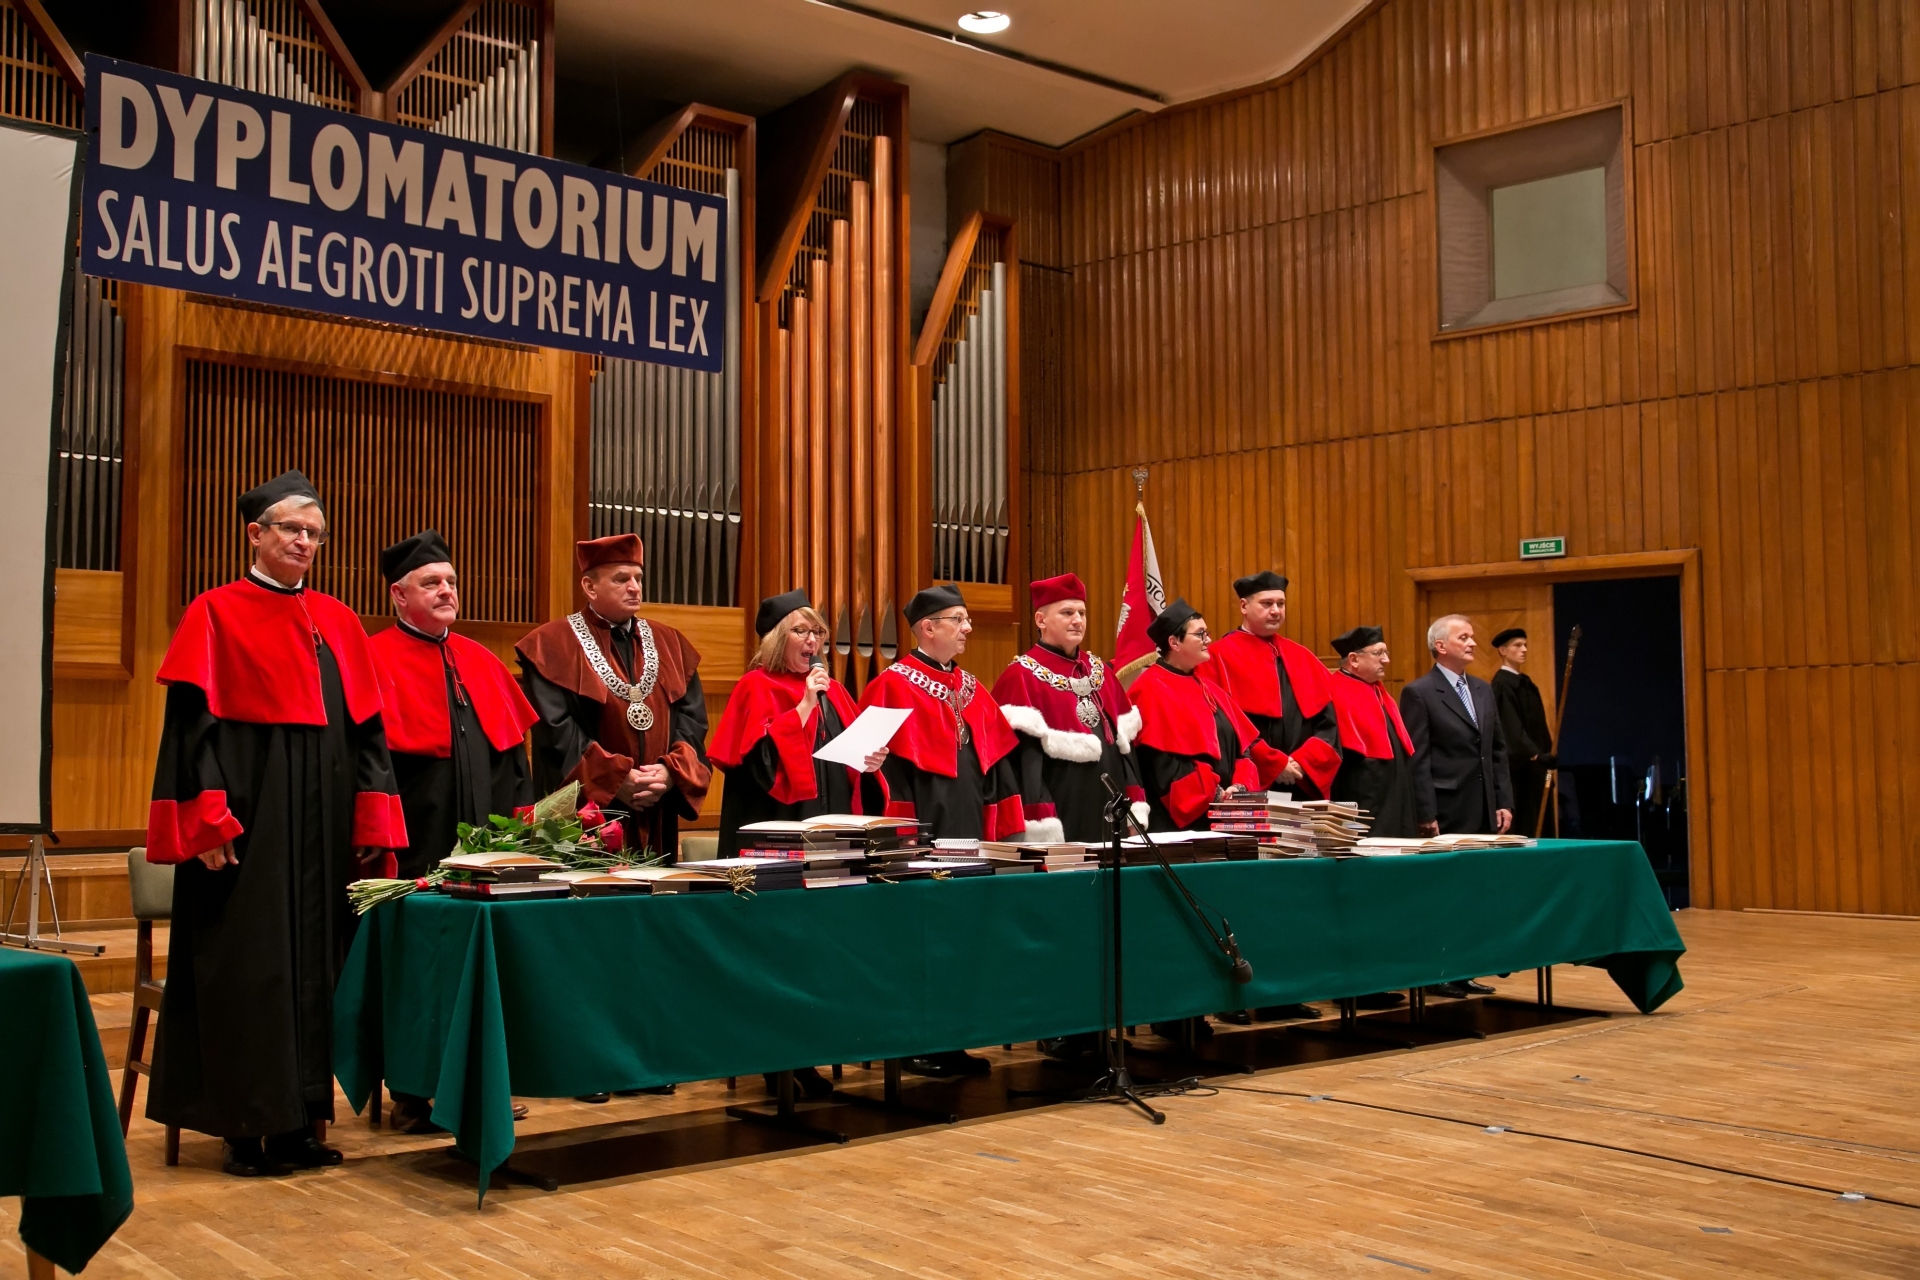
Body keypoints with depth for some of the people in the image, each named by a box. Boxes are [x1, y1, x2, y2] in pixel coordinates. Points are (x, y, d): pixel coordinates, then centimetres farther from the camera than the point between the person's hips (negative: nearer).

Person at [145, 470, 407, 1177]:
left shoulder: (337, 621, 12)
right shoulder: (217, 613, -1)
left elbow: (365, 727, 11)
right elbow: (192, 721, -7)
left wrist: (374, 822, 3)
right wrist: (207, 820, -16)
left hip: (322, 818, 5)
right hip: (246, 814, -5)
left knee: (313, 956, 6)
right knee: (244, 963, -1)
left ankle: (296, 1124, 14)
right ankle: (245, 1126, 8)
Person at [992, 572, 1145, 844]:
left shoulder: (1100, 671, 15)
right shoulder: (1022, 677, -7)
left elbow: (1124, 743, 16)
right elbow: (1023, 758, -16)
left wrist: (1135, 811, 7)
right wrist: (1044, 831, -23)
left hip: (1107, 819, 7)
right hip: (1061, 821, -7)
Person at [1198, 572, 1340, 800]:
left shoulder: (1303, 659, 16)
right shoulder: (1221, 657, -3)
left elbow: (1328, 720, 10)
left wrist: (1304, 762, -6)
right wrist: (1275, 764, -13)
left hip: (1304, 787, 5)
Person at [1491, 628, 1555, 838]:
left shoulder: (1526, 682, 16)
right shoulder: (1502, 683, -12)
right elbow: (1512, 725, -21)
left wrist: (1545, 754, 13)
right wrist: (1535, 755, -28)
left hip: (1532, 763, 9)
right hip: (1516, 763, -9)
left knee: (1529, 824, 7)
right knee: (1515, 826, -8)